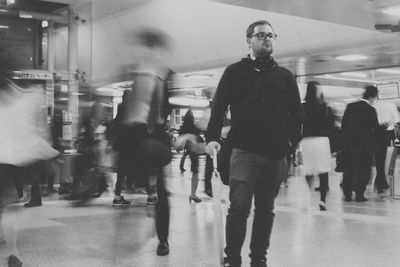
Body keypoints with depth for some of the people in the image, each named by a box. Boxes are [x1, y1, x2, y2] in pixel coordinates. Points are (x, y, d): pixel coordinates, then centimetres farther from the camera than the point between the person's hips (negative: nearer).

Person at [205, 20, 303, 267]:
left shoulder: (285, 76, 13)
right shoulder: (235, 72, 6)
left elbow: (297, 112, 14)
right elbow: (218, 106, 1)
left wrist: (293, 140, 0)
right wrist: (213, 137, -10)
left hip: (276, 154, 3)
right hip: (245, 151, -3)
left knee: (266, 209, 9)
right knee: (239, 207, -7)